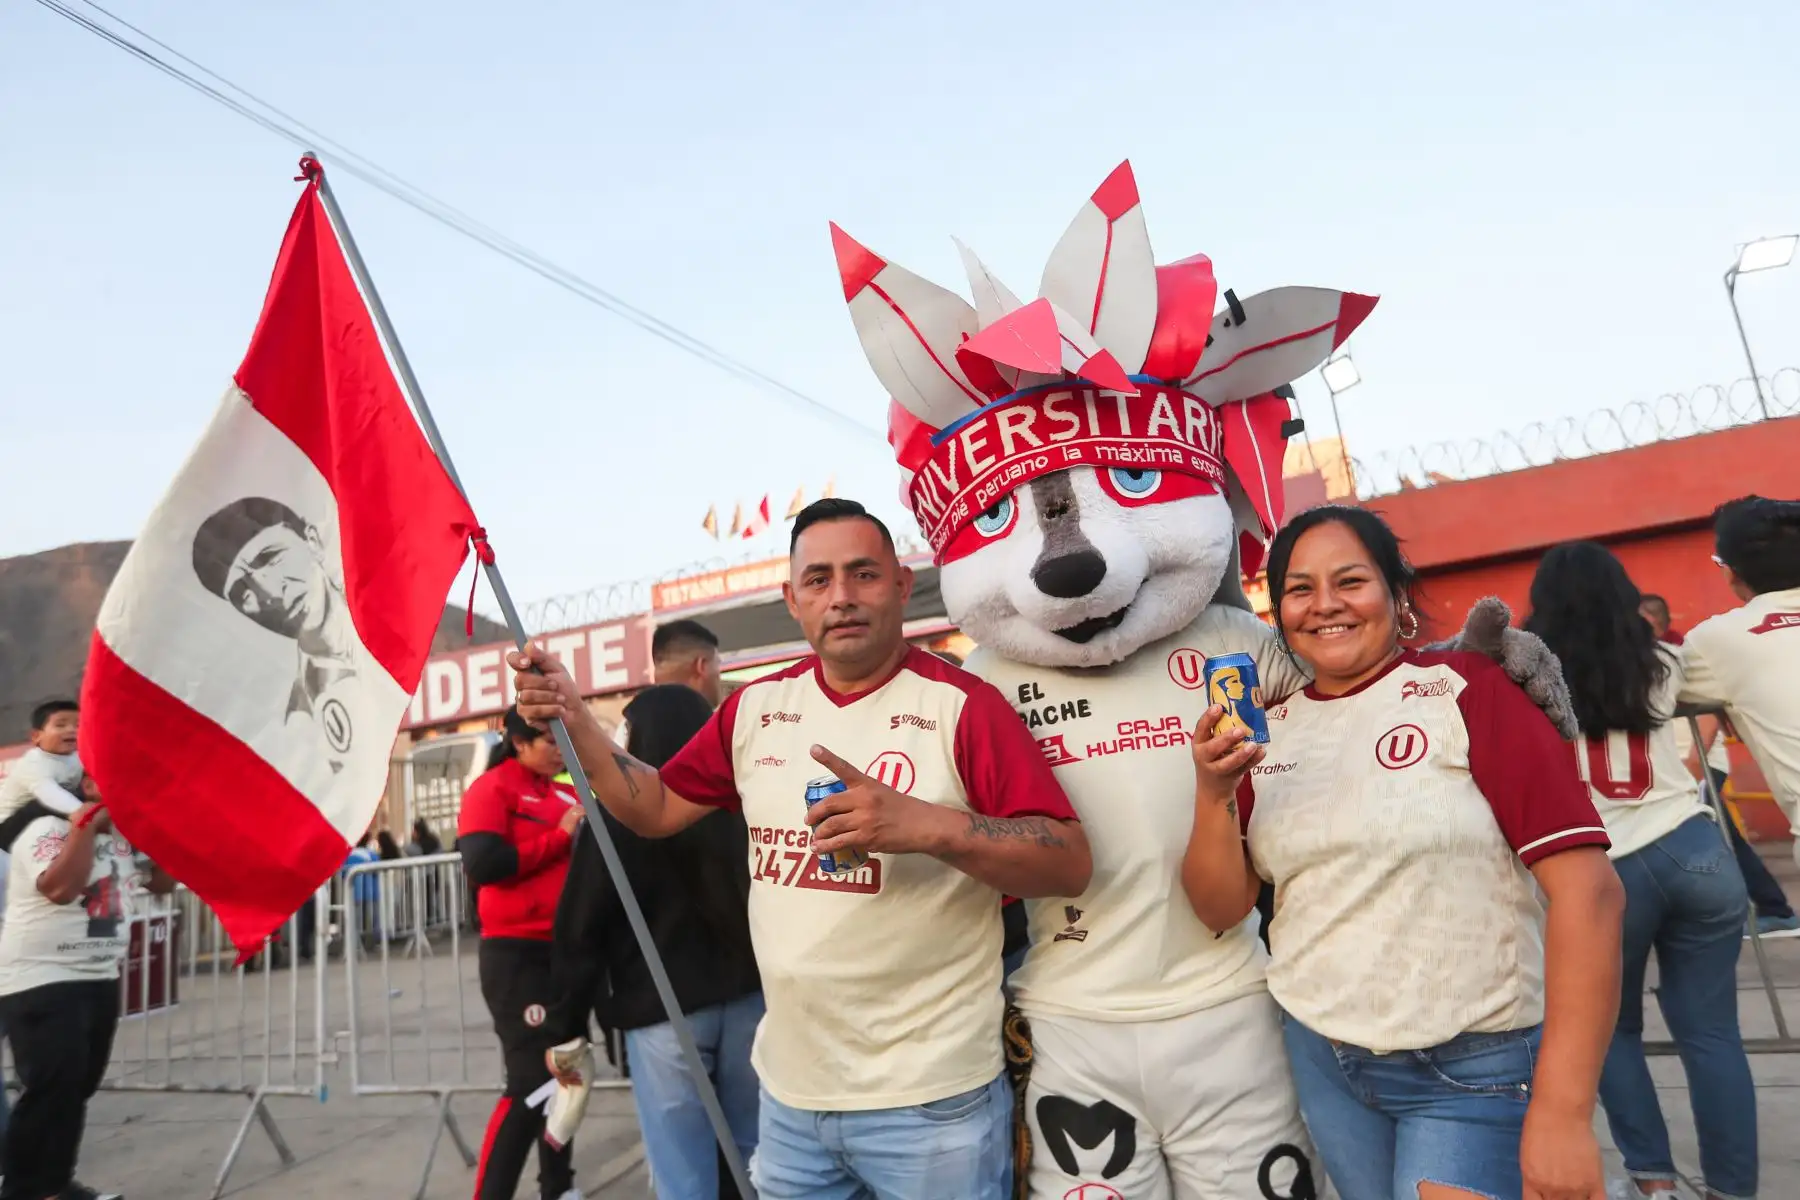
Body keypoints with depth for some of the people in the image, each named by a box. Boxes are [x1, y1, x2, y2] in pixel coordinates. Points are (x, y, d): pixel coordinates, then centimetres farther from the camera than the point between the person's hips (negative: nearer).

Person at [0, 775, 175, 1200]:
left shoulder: (124, 839, 10)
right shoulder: (46, 831, -13)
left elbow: (164, 883, 16)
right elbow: (60, 888, -29)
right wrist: (85, 824, -25)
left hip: (100, 980, 8)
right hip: (41, 983, -8)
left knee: (78, 1087, 13)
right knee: (51, 1089, -10)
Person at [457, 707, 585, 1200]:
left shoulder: (566, 795, 11)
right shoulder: (492, 789, -7)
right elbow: (483, 864, -20)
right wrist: (560, 836, -16)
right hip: (517, 954, -7)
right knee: (531, 1080, -8)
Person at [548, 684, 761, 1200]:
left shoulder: (618, 816, -6)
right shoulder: (739, 803, 3)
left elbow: (581, 928, -5)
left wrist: (569, 1025, 3)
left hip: (660, 1010, -4)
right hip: (748, 999, 4)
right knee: (752, 1157, 18)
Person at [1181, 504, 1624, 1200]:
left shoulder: (1465, 690, -11)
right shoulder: (1268, 731, 1)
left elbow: (1588, 889, -17)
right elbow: (1221, 910, 1)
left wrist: (1562, 1113, -20)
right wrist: (1214, 796, -18)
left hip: (1474, 1070, -4)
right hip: (1318, 1057, 4)